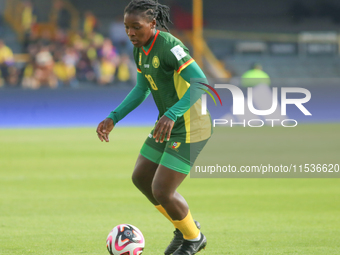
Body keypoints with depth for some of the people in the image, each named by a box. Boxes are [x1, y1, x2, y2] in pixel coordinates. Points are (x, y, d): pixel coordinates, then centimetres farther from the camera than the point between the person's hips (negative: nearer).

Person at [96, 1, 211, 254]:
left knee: (161, 191, -8)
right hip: (170, 123, 10)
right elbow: (141, 89, 18)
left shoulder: (168, 46, -24)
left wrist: (171, 115, -44)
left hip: (189, 128, -10)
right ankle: (184, 226, 34)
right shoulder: (141, 49, 4)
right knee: (141, 177, 17)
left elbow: (200, 82, -33)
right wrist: (113, 118, 9)